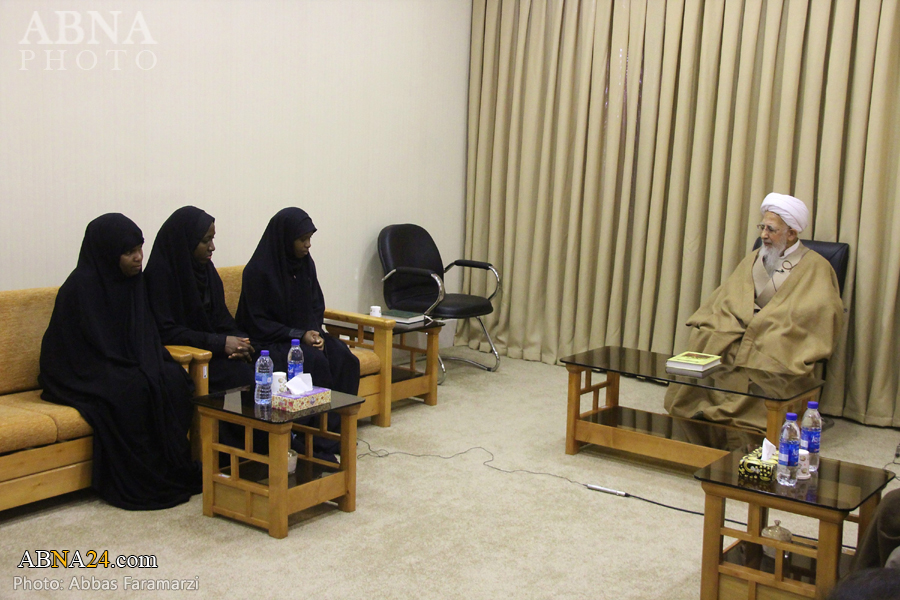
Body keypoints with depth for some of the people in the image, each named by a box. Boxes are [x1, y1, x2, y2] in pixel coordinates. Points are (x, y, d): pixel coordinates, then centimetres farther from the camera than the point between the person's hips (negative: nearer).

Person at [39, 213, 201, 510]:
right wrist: (137, 372, -19)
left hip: (126, 367, 7)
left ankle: (174, 471, -13)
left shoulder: (132, 280, 6)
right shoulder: (82, 285, -16)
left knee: (174, 380, -20)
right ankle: (136, 485, -21)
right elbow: (96, 346, -17)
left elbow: (145, 337, 10)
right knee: (132, 390, -33)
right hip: (83, 373, -7)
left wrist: (150, 365, -9)